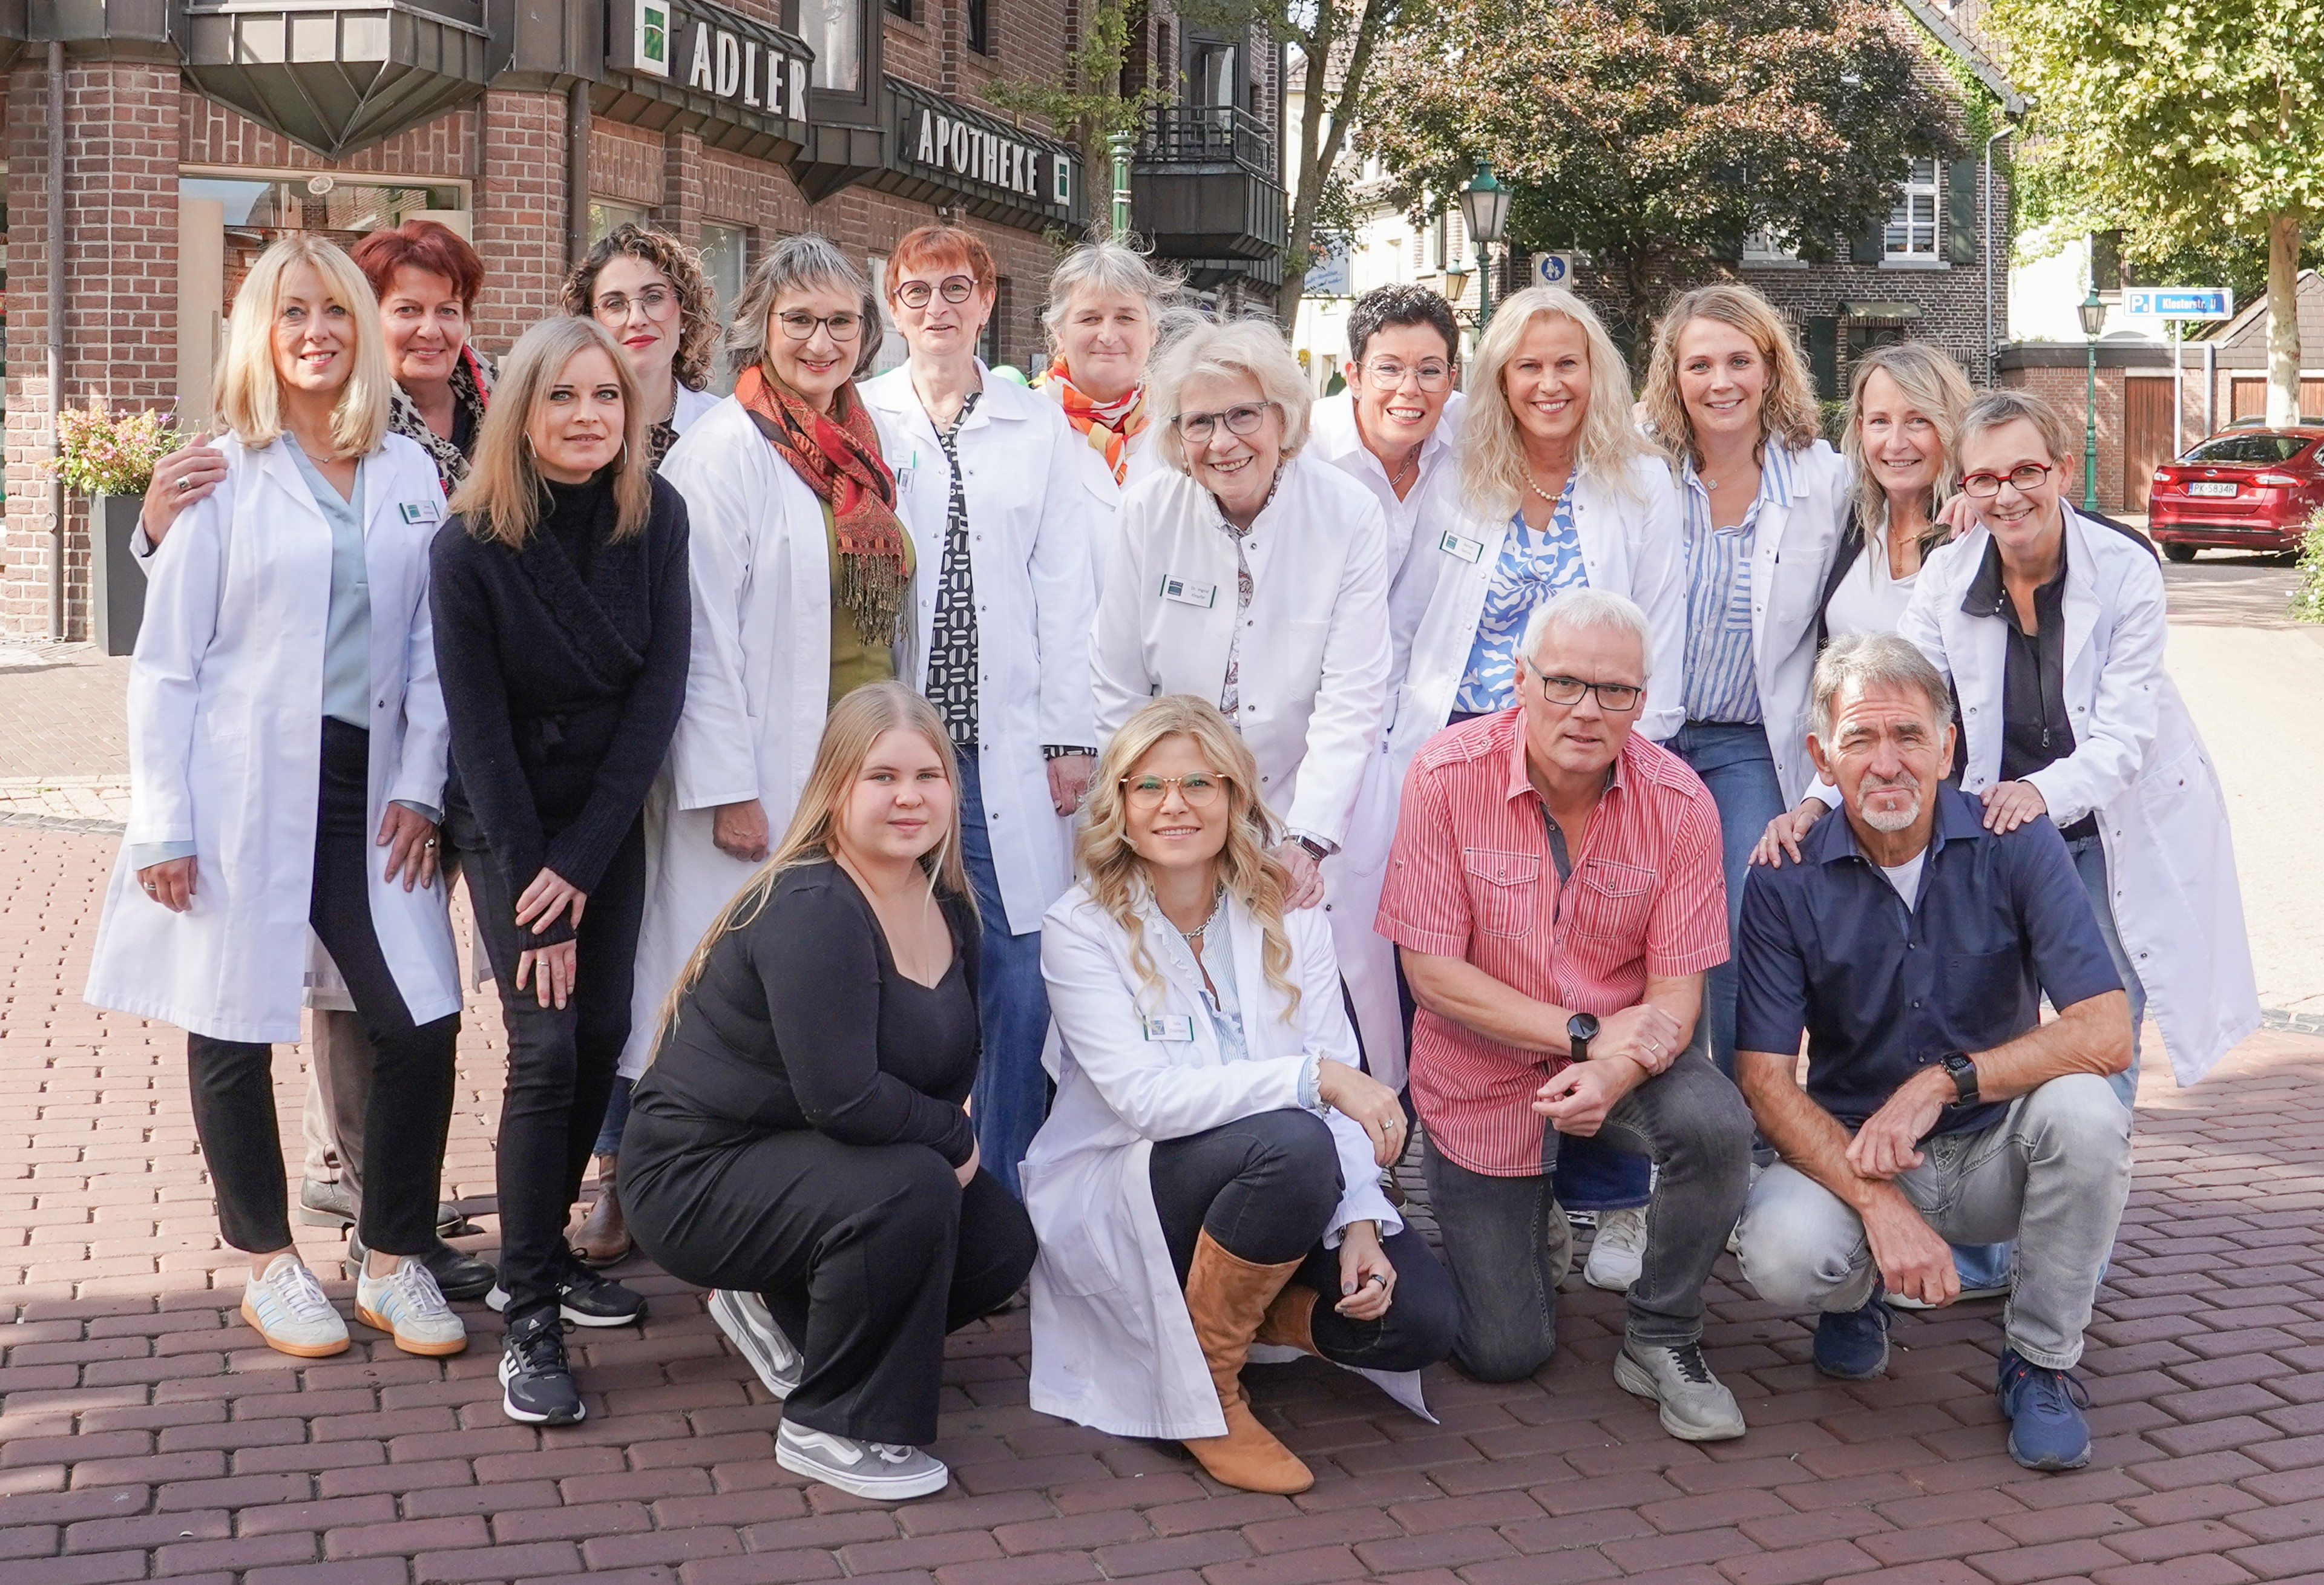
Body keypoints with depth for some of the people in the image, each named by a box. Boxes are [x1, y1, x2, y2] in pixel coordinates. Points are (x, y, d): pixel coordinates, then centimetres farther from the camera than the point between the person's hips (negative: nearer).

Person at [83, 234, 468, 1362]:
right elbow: (166, 660, -2)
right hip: (242, 792, -2)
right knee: (235, 1030, 6)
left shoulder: (409, 474, 8)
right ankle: (270, 1266, 24)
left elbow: (430, 645, 8)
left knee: (425, 1022, -4)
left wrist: (419, 785, -1)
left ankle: (395, 1260, 14)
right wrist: (161, 824, -6)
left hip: (366, 789, 3)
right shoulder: (223, 476, 0)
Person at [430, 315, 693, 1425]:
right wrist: (532, 891, -14)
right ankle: (528, 1320, -3)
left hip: (611, 812, 3)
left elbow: (660, 687, -9)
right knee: (545, 1049, -12)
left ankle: (544, 1251, 24)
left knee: (604, 1034, 4)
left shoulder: (655, 519, -8)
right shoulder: (470, 544, -15)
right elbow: (478, 727, -13)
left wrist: (581, 864, -13)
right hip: (507, 822, -3)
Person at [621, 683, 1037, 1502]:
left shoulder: (948, 905, 1)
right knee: (913, 1189, -30)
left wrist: (946, 1137, -10)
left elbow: (955, 1061, 10)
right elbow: (842, 1097, -32)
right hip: (697, 1176, -9)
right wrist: (952, 1139, -16)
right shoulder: (810, 911, -26)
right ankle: (830, 1430, -10)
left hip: (807, 1159, 9)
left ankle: (789, 1317, 20)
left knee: (1001, 1244, -3)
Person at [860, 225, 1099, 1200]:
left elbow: (1065, 592, 7)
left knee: (1019, 989, -2)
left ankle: (1004, 1201, 11)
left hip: (1005, 754, 1)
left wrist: (1072, 737, 2)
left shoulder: (1039, 433, 11)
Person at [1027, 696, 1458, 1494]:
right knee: (1292, 1144, -34)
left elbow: (1346, 1097, -4)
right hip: (1112, 1203, -4)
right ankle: (1207, 1390, -14)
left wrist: (1359, 1225, -20)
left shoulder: (1288, 921, 1)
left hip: (1289, 1192, 5)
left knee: (1420, 1319, -18)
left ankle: (1240, 1304, 10)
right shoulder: (1082, 929, -11)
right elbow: (1145, 1097, -23)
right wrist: (1314, 1075, -29)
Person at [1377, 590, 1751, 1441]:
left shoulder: (1678, 801, -14)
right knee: (1505, 1355, 1)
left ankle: (1661, 1338, -6)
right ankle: (1534, 1227, 38)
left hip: (1623, 1056, 1)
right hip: (1481, 1075, -1)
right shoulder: (1448, 777, -19)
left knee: (1717, 1126, -33)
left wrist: (1612, 1072, -35)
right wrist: (1588, 1031, -24)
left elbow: (1678, 991, -13)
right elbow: (1431, 971, -18)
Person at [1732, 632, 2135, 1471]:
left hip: (1994, 1151, 1)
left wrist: (1943, 1083, -27)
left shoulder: (2016, 845, -10)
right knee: (1783, 1251, -32)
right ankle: (1856, 1297, 10)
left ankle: (2040, 1363, -7)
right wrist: (1878, 1204, -27)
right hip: (1847, 1153, 0)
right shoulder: (1785, 882, -10)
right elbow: (1766, 1079, -13)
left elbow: (2107, 1033, -19)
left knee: (2085, 1113, -32)